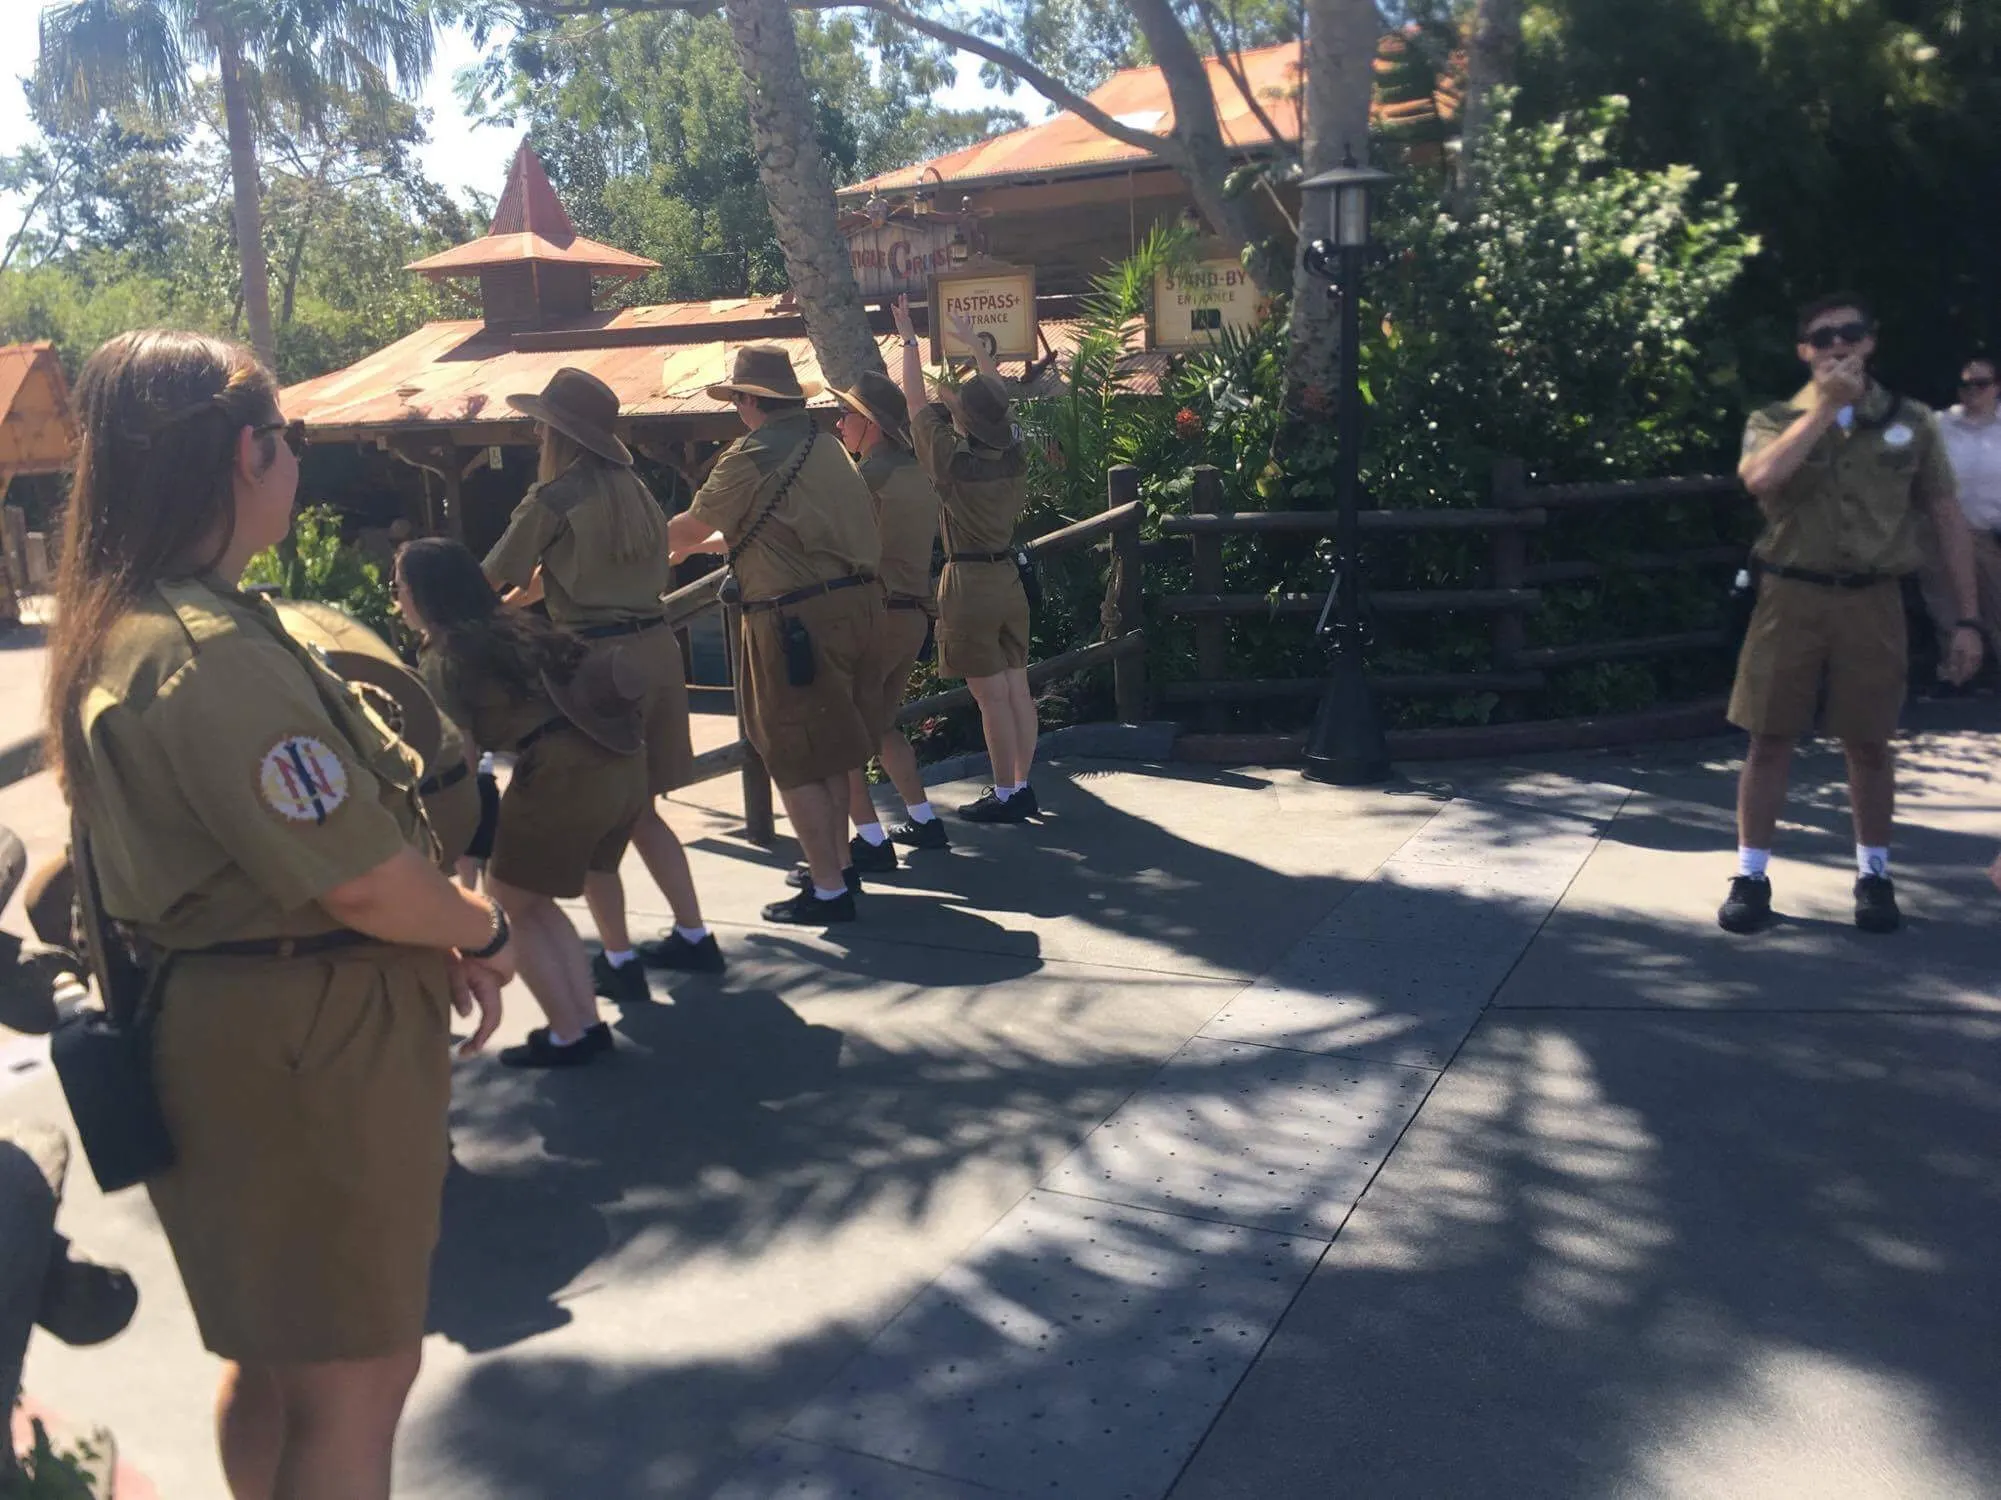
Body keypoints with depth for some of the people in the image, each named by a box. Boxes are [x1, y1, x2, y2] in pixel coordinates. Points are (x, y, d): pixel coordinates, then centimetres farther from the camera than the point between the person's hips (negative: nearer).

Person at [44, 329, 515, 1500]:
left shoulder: (122, 625, 7)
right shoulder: (208, 652, -25)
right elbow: (361, 878, -25)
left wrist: (440, 946, 7)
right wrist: (484, 932, -5)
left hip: (237, 1019, 10)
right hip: (306, 1041, -10)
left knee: (277, 1352, 27)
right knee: (359, 1376, 7)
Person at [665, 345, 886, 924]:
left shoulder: (752, 456, -10)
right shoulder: (827, 446, 14)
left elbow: (691, 526, -1)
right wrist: (703, 544, 35)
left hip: (798, 620, -8)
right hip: (855, 605, 8)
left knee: (796, 762, 1)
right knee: (831, 752, 19)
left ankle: (828, 890, 4)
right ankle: (837, 865, 29)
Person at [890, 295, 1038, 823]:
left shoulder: (951, 458, -15)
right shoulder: (1014, 453, 1)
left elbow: (916, 401, -4)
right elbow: (998, 397, 18)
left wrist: (909, 340, 8)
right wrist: (973, 342, 30)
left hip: (969, 583, -6)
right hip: (1010, 579, 6)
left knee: (992, 697, -3)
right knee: (1017, 689, 8)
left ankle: (1005, 794, 2)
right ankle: (1021, 786, 15)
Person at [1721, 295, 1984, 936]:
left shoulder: (1911, 422, 6)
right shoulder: (1775, 420, 3)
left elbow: (1947, 520, 7)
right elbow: (1760, 479, -20)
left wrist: (1967, 619, 2)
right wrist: (1825, 407, -16)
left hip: (1872, 601, 1)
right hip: (1791, 597, -1)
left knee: (1868, 743, 8)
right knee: (1770, 739, 2)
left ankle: (1874, 874, 25)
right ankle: (1751, 875, 12)